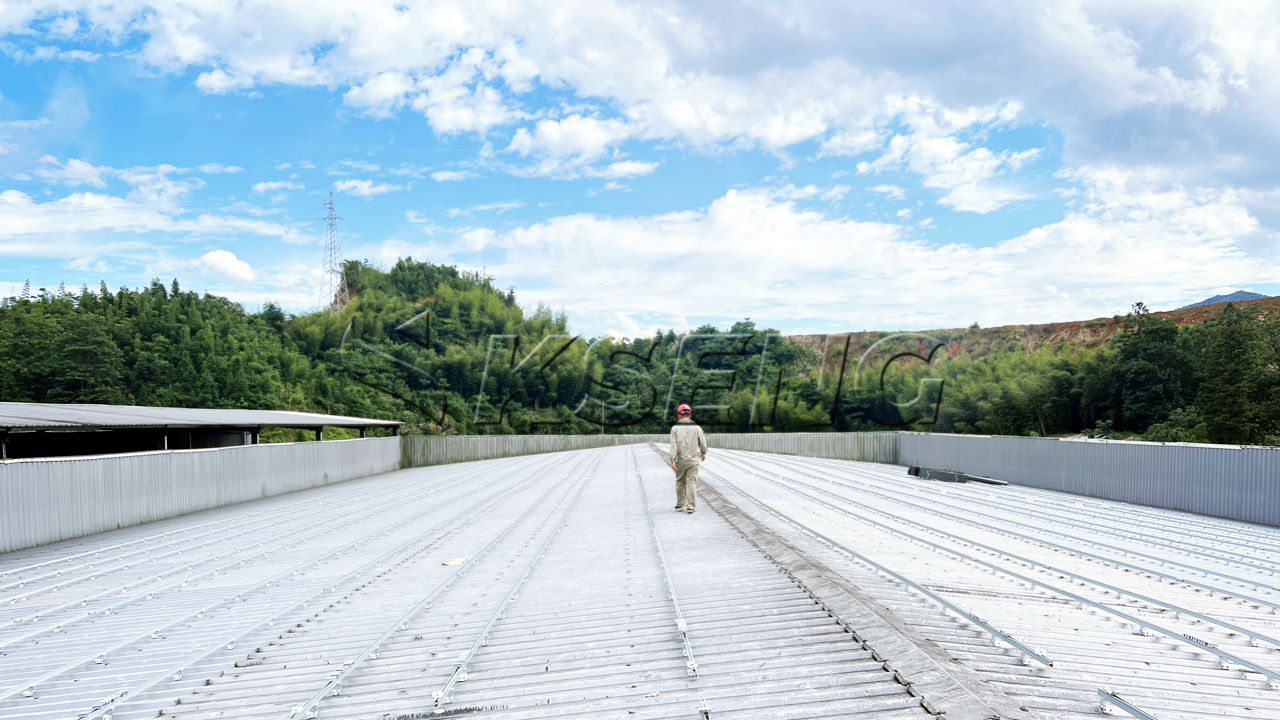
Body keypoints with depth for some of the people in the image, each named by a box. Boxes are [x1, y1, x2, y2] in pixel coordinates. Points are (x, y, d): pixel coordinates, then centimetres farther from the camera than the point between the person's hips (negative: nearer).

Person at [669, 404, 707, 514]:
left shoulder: (675, 428, -4)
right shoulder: (696, 428, -1)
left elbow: (673, 445, -11)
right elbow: (702, 442, 8)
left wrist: (673, 460, -13)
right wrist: (703, 453, 27)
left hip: (680, 460, 0)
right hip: (693, 459, 0)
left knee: (680, 482, 15)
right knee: (692, 483, 0)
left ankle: (680, 505, 22)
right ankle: (690, 507, -5)